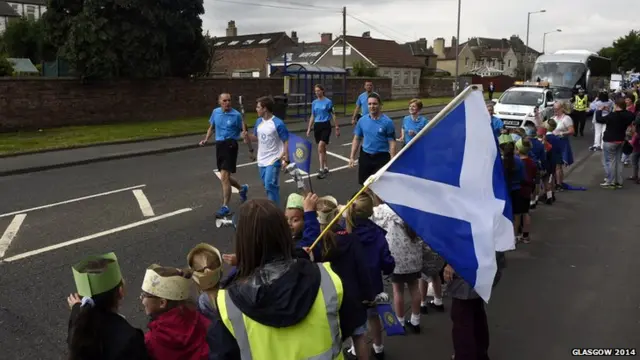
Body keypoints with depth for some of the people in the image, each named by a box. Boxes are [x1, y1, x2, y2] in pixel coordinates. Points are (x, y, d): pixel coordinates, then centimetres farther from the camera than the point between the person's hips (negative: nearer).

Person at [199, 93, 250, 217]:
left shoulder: (236, 115, -9)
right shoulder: (215, 112, 6)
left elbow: (243, 130, -2)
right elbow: (211, 127, 19)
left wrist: (243, 134, -24)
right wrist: (206, 139, 6)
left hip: (230, 145, -6)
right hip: (219, 145, 6)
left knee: (224, 177, -13)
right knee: (225, 177, 16)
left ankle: (225, 207, -6)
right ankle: (242, 188, 46)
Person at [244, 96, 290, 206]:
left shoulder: (278, 123, -16)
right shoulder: (259, 121, 4)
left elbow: (286, 142, -11)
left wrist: (286, 159, -14)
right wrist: (247, 135, -5)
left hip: (273, 160, -7)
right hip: (262, 160, 7)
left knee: (270, 185, -12)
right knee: (267, 185, 15)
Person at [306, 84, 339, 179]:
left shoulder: (328, 102, -5)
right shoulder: (314, 103, 9)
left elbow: (333, 115, -2)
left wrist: (337, 127, -3)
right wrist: (309, 129, 12)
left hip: (325, 126, -5)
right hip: (317, 126, 5)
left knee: (320, 147, -15)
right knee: (322, 148, 11)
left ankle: (321, 170, -11)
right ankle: (326, 168, 22)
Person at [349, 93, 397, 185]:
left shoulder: (387, 122, -10)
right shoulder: (362, 120, 1)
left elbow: (392, 143, -10)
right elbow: (357, 139, 9)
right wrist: (352, 157, 4)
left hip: (382, 157, -4)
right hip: (365, 156, 4)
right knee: (365, 183, 14)